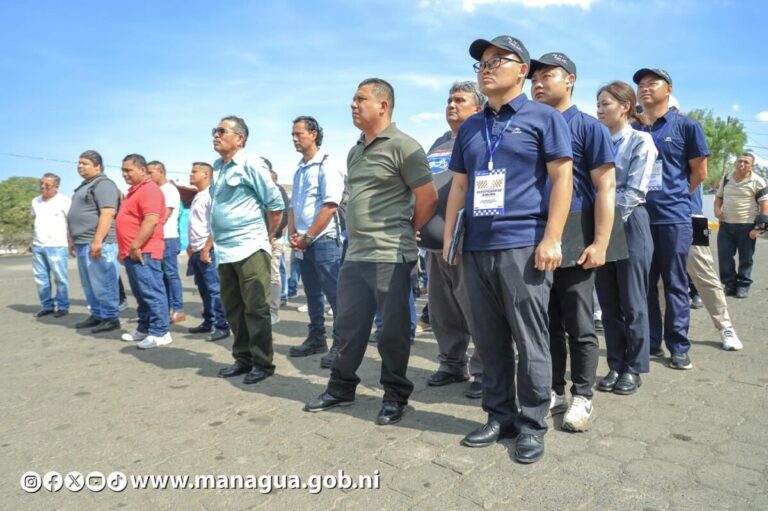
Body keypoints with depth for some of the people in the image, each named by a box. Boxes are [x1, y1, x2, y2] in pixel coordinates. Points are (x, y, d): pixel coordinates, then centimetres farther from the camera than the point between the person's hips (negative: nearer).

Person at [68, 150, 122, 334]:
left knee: (102, 284, -6)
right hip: (83, 244, 10)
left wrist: (97, 241, -26)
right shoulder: (85, 186, 22)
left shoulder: (103, 184, -10)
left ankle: (110, 318, 1)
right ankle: (97, 315, 23)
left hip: (98, 244, -10)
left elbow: (107, 214, -21)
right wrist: (74, 241, 26)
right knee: (89, 284, 14)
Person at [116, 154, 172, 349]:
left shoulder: (149, 189, -12)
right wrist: (125, 249, 25)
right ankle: (144, 328, 23)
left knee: (152, 292, -9)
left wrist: (136, 246, -23)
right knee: (141, 293, 15)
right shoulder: (134, 190, 22)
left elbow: (151, 220, -24)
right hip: (131, 252, 11)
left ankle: (160, 332, -6)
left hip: (143, 252, -11)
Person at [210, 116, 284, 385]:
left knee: (255, 309, -1)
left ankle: (262, 363, 10)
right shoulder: (217, 167, 15)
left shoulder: (251, 164, -8)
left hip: (249, 249, -8)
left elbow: (276, 204, -8)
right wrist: (216, 241, 19)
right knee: (233, 309, 14)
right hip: (225, 251, 8)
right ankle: (244, 358, 26)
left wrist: (267, 238, 0)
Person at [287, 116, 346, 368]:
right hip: (304, 243, 8)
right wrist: (293, 235, 5)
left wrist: (307, 237, -14)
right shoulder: (299, 169, 17)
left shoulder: (328, 165, -8)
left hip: (324, 241, -8)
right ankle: (316, 339, 25)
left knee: (334, 294, -5)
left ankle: (341, 344, 2)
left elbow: (330, 206, -16)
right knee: (312, 294, 14)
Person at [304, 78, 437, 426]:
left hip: (390, 256, -7)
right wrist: (358, 233, 16)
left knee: (392, 330, 3)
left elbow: (428, 197, -7)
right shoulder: (355, 152, 17)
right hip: (354, 255, 8)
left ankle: (395, 396, 19)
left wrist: (405, 233, 2)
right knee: (348, 325, 14)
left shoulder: (402, 146, -7)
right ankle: (341, 387, 30)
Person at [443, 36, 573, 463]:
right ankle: (500, 416, 24)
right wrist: (449, 236, 12)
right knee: (490, 340, 11)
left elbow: (562, 178, -4)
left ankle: (532, 425, 15)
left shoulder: (544, 117, 3)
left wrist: (551, 239, -13)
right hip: (477, 247, 6)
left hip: (523, 246, -5)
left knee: (530, 341, 1)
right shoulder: (470, 127, 19)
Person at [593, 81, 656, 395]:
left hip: (629, 225, -5)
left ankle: (634, 368, 15)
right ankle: (615, 365, 20)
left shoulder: (641, 141, -3)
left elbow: (634, 192, -11)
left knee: (632, 302, 2)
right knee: (608, 302, 9)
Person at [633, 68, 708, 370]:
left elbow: (699, 172, 5)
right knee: (643, 284, 7)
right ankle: (650, 342, 18)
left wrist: (674, 196, 10)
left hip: (673, 218, -3)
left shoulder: (686, 126, 2)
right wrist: (646, 196, 10)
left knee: (675, 285, 2)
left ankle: (679, 347, 12)